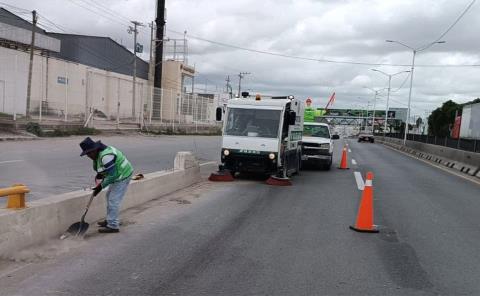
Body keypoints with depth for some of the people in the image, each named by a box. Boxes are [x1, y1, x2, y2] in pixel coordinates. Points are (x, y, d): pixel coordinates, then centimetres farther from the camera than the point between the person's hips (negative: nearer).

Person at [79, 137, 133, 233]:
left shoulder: (106, 156, -28)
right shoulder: (98, 153, 3)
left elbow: (112, 175, -26)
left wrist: (101, 186, -18)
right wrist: (99, 175, 0)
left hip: (122, 176, -11)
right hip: (117, 175, 11)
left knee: (113, 200, -7)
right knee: (110, 196, 19)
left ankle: (113, 226, 0)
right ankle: (110, 220, 30)